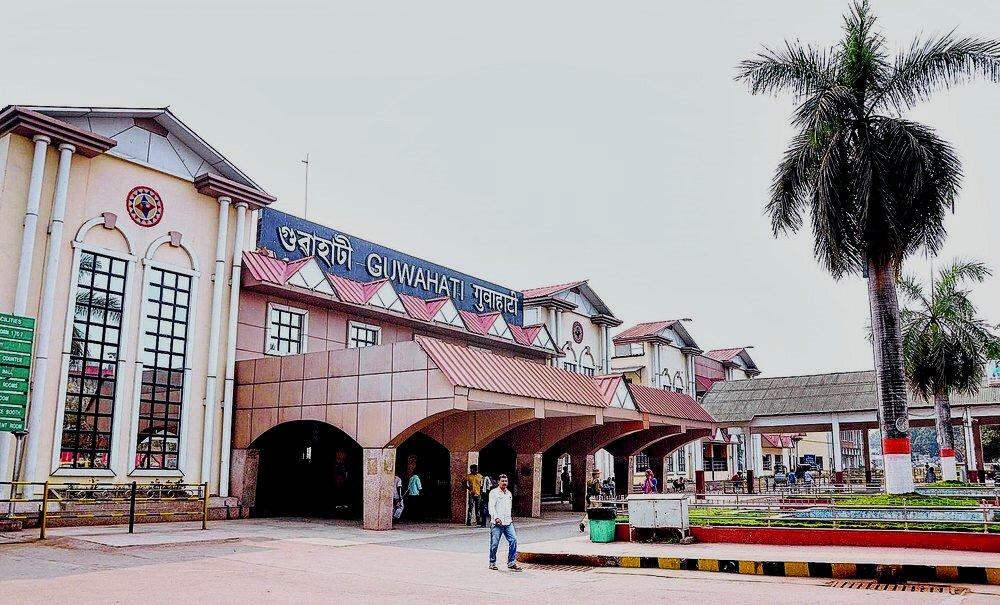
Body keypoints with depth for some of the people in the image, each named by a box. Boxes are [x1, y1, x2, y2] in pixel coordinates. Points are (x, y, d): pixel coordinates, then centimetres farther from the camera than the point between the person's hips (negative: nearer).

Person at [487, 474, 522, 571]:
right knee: (494, 543, -1)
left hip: (508, 523, 5)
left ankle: (511, 563, 0)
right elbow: (491, 507, -11)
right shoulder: (494, 493, -3)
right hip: (497, 523, -5)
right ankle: (492, 563, 16)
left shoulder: (509, 493, 17)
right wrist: (496, 517, -23)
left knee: (513, 540, -7)